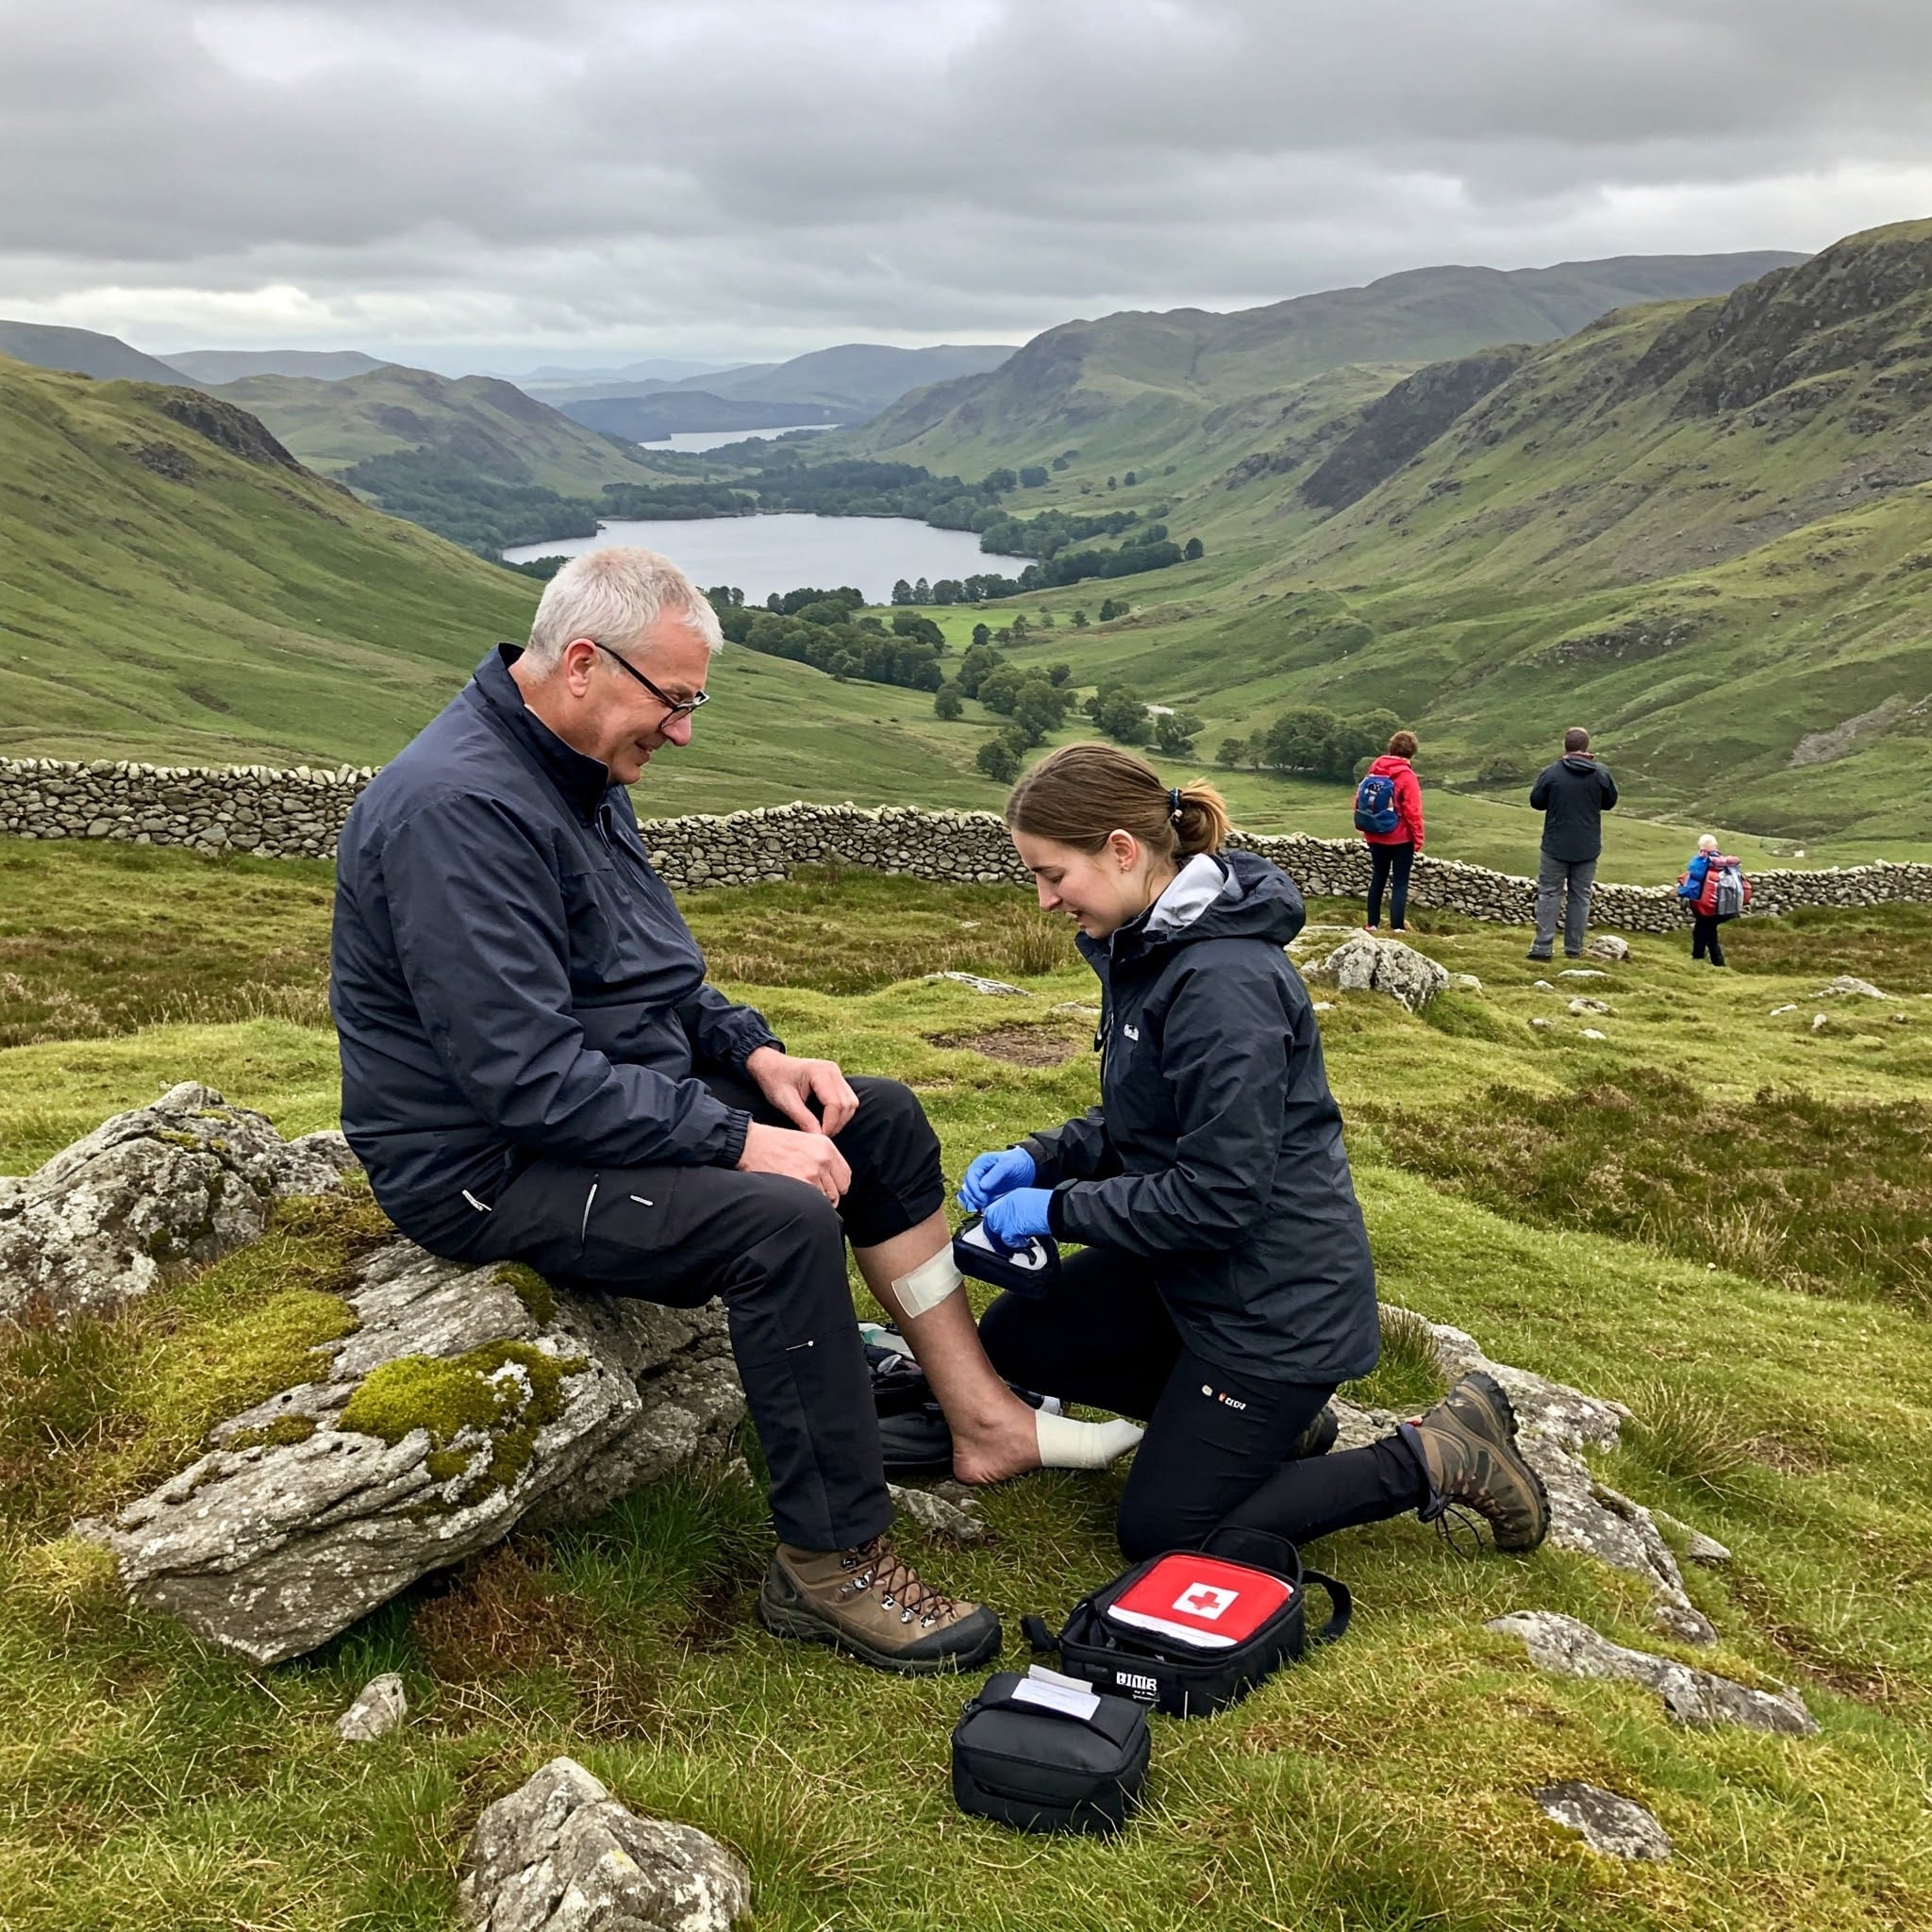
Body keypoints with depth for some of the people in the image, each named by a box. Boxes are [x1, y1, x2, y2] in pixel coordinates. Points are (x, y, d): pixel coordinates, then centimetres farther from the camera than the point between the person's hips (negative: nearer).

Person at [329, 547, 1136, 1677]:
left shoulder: (580, 776, 7)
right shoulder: (457, 809, -26)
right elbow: (526, 1078, -31)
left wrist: (755, 1053, 2)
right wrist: (736, 1139, -26)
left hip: (618, 1093, 10)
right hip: (491, 1162, -10)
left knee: (885, 1122, 7)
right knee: (782, 1222, -30)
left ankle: (984, 1420, 13)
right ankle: (831, 1566, -14)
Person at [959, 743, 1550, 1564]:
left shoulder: (1223, 984, -28)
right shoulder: (1148, 946, 2)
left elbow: (1218, 1196, -27)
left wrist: (1058, 1209, -17)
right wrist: (1040, 1158, -2)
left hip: (1277, 1297, -9)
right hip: (1193, 1265, 9)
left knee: (1161, 1533, 0)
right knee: (1013, 1336, 11)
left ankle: (1436, 1458, 7)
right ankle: (1261, 1416, 16)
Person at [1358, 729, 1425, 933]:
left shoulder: (1375, 769, 0)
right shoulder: (1407, 776, -15)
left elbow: (1360, 799, 4)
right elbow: (1413, 811, -16)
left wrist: (1366, 827, 14)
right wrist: (1418, 839, -7)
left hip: (1375, 837, 5)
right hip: (1401, 839, -5)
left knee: (1378, 879, 16)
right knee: (1400, 883, 0)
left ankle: (1373, 924, 19)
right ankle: (1396, 928, -4)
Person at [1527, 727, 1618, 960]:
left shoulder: (1551, 773, -12)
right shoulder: (1601, 772, -5)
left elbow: (1536, 802, -1)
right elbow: (1610, 801, 9)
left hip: (1556, 846, -2)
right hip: (1588, 848, 2)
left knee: (1549, 893, 6)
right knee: (1580, 895, 10)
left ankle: (1543, 947, 0)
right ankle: (1574, 948, 12)